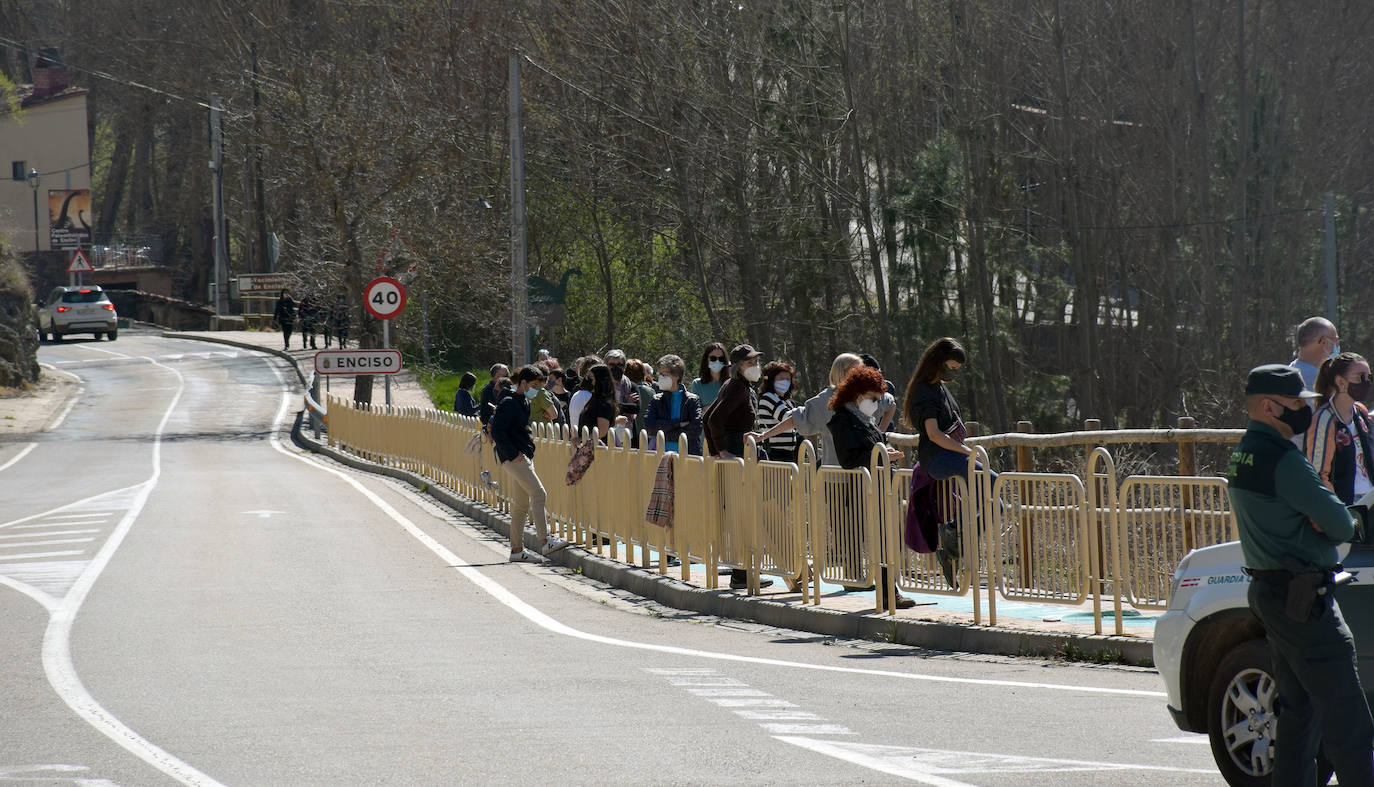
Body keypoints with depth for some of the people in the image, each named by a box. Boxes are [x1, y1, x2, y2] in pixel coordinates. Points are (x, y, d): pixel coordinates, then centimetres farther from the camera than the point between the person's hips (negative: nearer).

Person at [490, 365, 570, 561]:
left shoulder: (523, 402, 19)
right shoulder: (509, 403, -12)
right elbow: (497, 431, -19)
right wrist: (514, 454, -20)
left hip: (523, 457, 10)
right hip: (514, 458, -10)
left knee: (521, 505, 10)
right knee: (538, 493, -17)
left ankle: (517, 550, 12)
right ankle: (545, 541, -19)